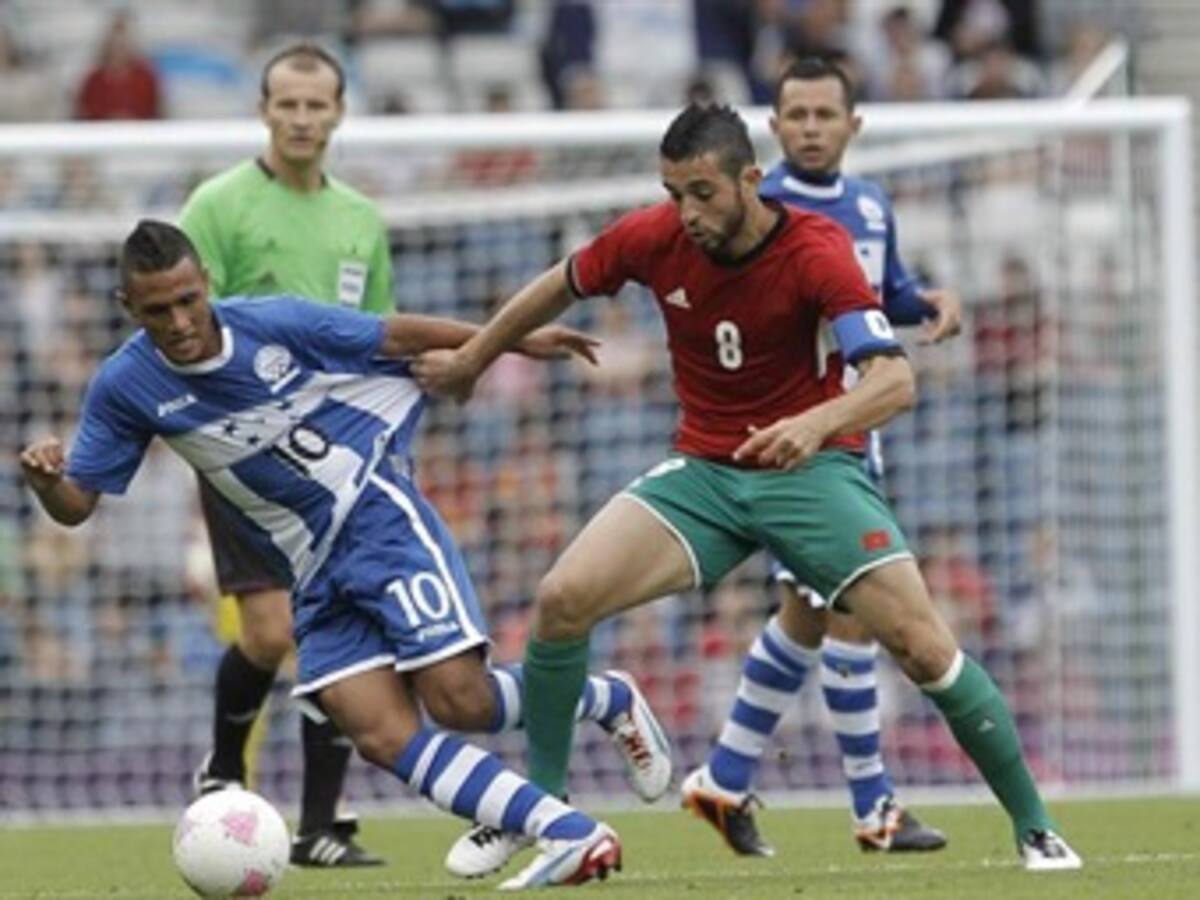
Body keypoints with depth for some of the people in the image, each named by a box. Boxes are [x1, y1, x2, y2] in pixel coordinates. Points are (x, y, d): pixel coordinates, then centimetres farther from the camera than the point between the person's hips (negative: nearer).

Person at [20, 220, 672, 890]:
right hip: (316, 576, 4)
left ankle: (611, 701, 10)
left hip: (380, 517, -4)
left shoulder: (276, 325, -13)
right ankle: (572, 836, -14)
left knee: (458, 700, -17)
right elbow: (76, 503, -1)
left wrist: (519, 342, 6)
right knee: (383, 737, -13)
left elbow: (397, 336, 0)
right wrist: (44, 480, -26)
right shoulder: (124, 388, -5)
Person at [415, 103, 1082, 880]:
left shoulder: (816, 253, -21)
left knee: (921, 641, -18)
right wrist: (472, 359, 22)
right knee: (563, 598, -15)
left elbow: (894, 379, -31)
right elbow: (561, 287, 12)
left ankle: (1035, 829, -2)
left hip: (813, 467, -4)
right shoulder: (653, 238, -9)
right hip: (703, 470, 4)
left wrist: (816, 423, -50)